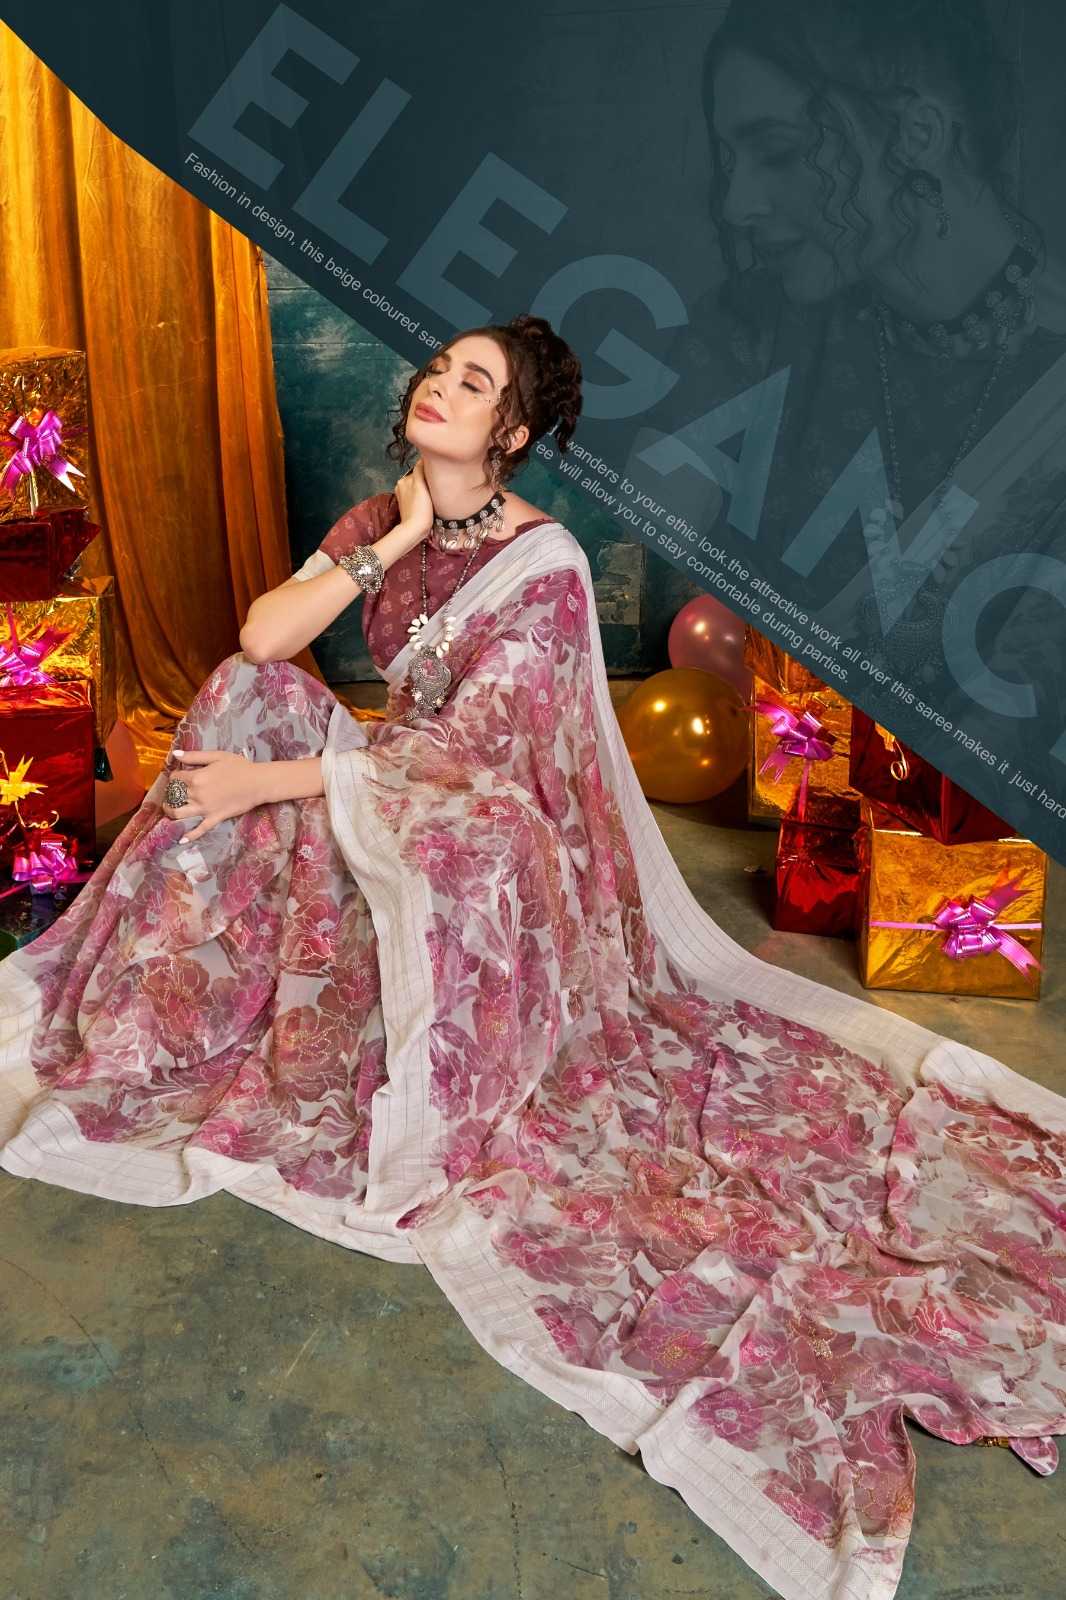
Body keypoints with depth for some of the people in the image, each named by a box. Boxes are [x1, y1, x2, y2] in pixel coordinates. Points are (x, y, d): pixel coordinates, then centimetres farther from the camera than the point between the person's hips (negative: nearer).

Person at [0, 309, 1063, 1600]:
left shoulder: (541, 564, -19)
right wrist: (394, 541, -16)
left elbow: (464, 752, -23)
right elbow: (263, 639, -8)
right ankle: (182, 994, 7)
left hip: (497, 841, -6)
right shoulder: (377, 521, 3)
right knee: (243, 696, -3)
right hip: (391, 800, 7)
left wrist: (270, 781, -21)